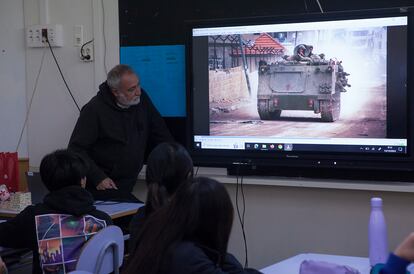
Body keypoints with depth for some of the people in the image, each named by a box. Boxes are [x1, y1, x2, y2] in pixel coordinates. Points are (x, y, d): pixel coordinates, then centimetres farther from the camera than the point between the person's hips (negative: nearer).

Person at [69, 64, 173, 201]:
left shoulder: (141, 99, 4)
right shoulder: (95, 109, -12)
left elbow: (162, 137, 16)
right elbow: (76, 148, -13)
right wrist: (98, 178, -21)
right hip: (103, 187, -7)